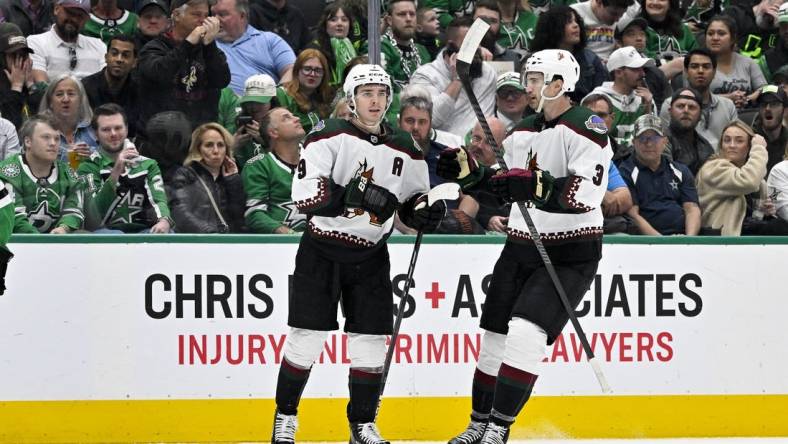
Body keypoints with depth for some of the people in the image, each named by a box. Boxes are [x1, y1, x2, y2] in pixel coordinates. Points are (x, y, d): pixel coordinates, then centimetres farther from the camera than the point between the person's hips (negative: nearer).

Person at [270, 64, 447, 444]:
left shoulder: (404, 150, 5)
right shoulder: (329, 137, -10)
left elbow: (413, 200, 15)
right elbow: (306, 195, -20)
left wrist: (425, 212, -9)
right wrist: (356, 195, -31)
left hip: (370, 256, 4)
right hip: (321, 251, -4)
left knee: (371, 339, 0)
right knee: (307, 335, -5)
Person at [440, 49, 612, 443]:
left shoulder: (586, 127, -15)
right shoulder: (522, 131, 11)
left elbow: (587, 191, -28)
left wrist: (539, 187, -40)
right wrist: (471, 173, 6)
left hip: (569, 254, -8)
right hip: (521, 247, 8)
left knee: (525, 333, -19)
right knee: (495, 336, 10)